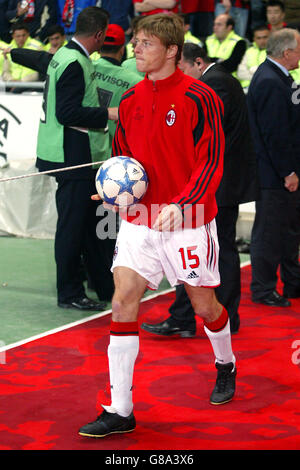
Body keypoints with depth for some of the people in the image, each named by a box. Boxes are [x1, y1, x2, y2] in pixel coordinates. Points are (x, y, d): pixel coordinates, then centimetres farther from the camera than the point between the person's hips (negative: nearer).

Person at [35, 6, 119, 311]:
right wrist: (108, 113, -20)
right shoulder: (75, 64, -19)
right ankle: (69, 294, 6)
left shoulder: (63, 55, 11)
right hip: (73, 157, -11)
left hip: (71, 156, 11)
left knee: (87, 222, 16)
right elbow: (67, 113, -25)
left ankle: (106, 286, 25)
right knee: (72, 225, -2)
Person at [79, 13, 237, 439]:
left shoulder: (200, 98, -12)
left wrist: (179, 205, -26)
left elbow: (211, 162, -14)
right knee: (122, 303, -7)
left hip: (188, 220, -4)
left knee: (204, 304, 10)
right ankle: (120, 411, -3)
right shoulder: (131, 100, 6)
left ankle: (225, 365, 43)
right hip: (139, 218, 4)